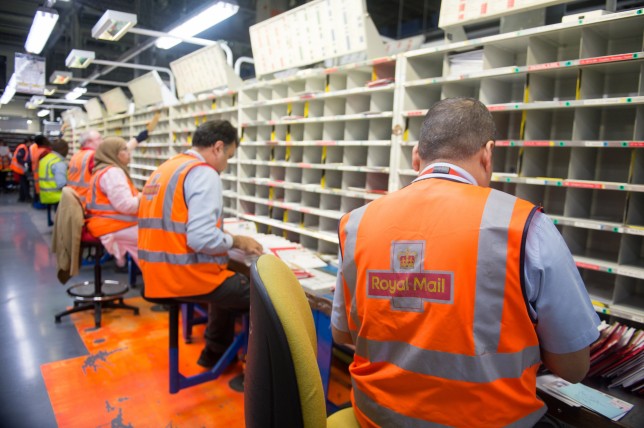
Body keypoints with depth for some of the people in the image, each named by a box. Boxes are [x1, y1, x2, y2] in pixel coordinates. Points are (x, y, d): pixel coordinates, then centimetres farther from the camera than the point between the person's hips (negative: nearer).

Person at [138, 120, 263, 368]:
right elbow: (201, 238, -25)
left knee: (231, 284, 30)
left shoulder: (164, 169, 13)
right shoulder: (204, 173, -15)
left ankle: (215, 353, 39)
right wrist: (236, 241, -8)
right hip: (187, 276, -10)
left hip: (159, 274, 10)